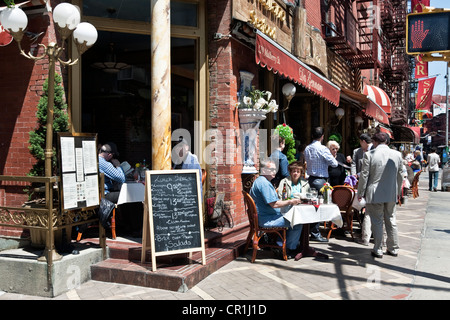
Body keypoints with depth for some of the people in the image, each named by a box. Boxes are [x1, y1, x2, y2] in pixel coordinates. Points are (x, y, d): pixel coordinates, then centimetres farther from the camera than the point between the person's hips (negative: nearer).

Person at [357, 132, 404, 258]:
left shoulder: (369, 155, -11)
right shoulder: (397, 155, 0)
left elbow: (364, 175, -9)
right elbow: (400, 176, 8)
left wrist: (361, 193, 1)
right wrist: (398, 192, 20)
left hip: (375, 194, -4)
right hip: (391, 194, 4)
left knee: (377, 222, 5)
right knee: (391, 220, 16)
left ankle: (378, 250, 10)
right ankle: (393, 248, 24)